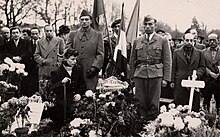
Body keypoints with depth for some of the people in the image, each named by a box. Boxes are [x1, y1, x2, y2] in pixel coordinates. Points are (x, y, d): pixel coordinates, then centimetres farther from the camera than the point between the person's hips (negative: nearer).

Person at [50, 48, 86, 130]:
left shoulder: (78, 69, 12)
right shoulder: (56, 72, -2)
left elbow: (83, 85, 19)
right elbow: (52, 89, -7)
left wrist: (79, 94, -1)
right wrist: (62, 82, -24)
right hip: (62, 104, -3)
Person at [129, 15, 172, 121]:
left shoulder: (163, 41, 7)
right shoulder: (137, 41, 15)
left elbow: (167, 61, 4)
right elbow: (132, 61, 16)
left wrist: (166, 78, -4)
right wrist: (132, 76, 7)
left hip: (156, 74, -2)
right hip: (140, 74, 2)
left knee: (154, 104, 0)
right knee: (140, 103, 1)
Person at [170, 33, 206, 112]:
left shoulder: (199, 53, 12)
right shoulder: (177, 52, 10)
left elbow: (202, 67, 12)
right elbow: (173, 68, 9)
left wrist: (197, 74, -7)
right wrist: (172, 81, 3)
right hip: (180, 84, -1)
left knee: (194, 107, 1)